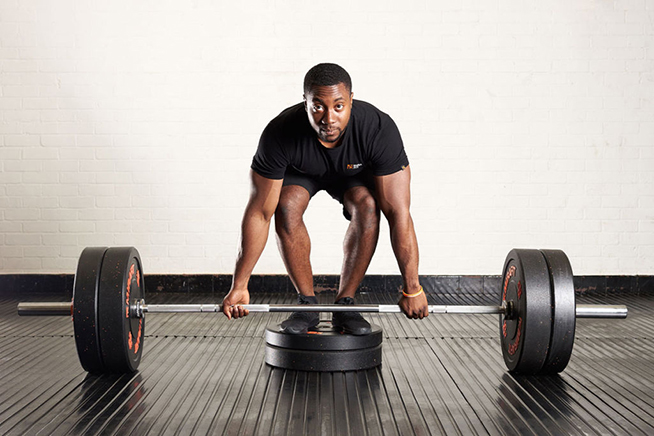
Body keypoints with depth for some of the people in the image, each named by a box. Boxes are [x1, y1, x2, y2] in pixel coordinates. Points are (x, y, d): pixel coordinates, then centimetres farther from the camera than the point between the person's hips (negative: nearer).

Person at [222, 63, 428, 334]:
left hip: (355, 170, 0)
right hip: (300, 170, 0)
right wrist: (239, 287, -27)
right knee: (286, 208, -30)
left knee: (367, 206, -31)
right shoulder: (280, 133, -38)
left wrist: (412, 290, -33)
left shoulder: (379, 130, -40)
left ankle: (345, 304, -15)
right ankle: (307, 304, -11)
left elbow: (397, 212, -34)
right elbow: (260, 213, -30)